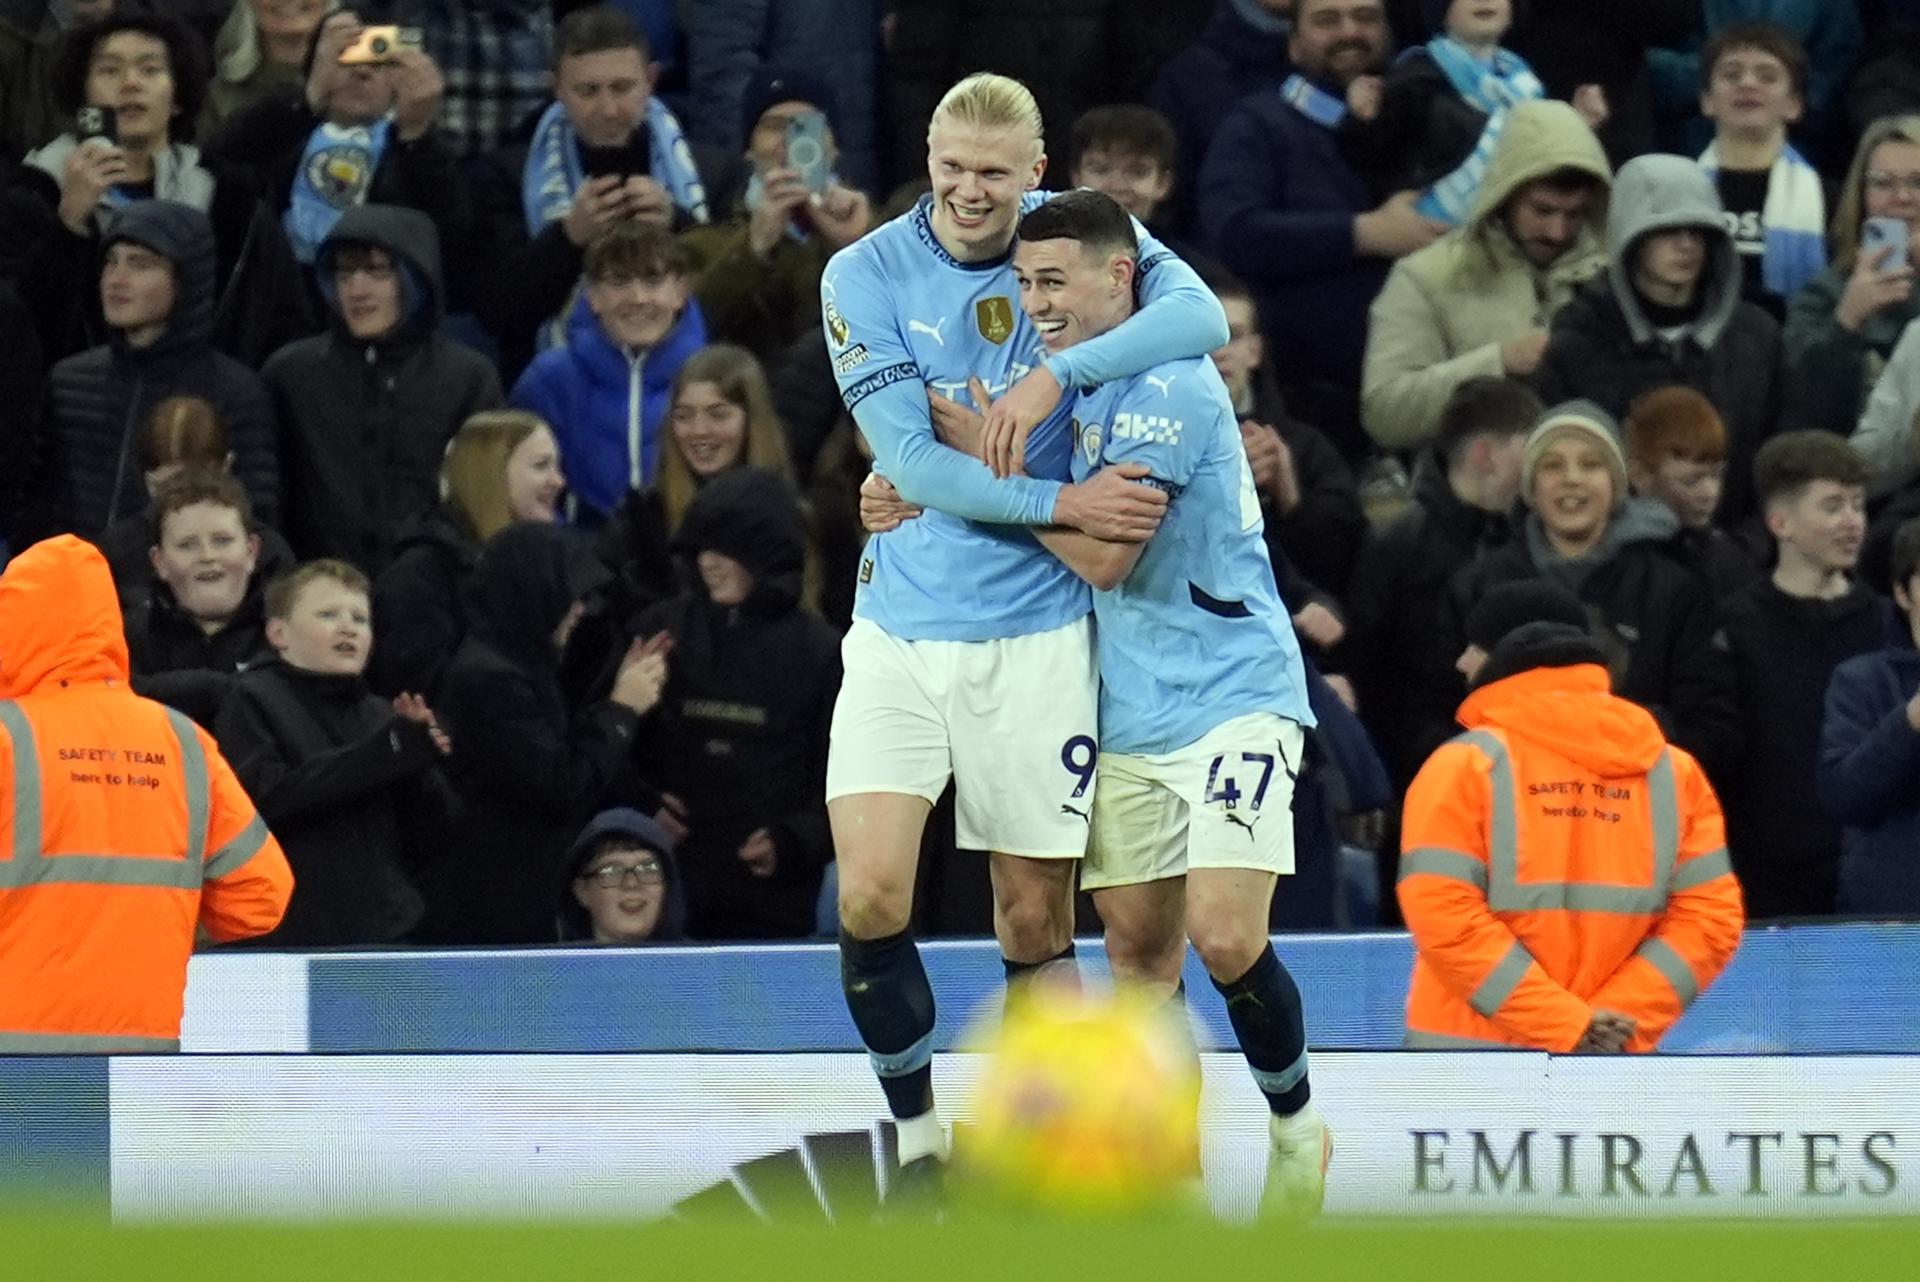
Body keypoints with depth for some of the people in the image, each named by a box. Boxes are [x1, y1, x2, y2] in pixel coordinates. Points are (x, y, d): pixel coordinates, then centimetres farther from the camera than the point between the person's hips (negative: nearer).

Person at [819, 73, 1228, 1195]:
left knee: (1035, 918, 4)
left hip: (1038, 634, 0)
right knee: (870, 897, -11)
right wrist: (1061, 501, -20)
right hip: (901, 629, 0)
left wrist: (1057, 371, -28)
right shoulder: (866, 278, -4)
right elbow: (913, 465, -11)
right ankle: (920, 1138, 8)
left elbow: (1204, 318, -18)